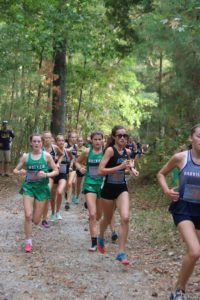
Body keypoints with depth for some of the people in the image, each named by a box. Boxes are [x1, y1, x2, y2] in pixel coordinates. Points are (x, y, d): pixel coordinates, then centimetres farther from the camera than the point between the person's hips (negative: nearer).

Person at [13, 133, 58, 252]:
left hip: (42, 188, 0)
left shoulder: (46, 155, -6)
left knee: (36, 220, 4)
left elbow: (56, 171, -2)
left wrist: (46, 174, -20)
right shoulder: (26, 156, -2)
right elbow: (15, 170, 6)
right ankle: (28, 241, 3)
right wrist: (20, 172, -16)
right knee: (28, 215, -14)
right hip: (28, 187, 0)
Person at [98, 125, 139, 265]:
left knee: (125, 218, -16)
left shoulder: (127, 151, 2)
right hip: (109, 188, -3)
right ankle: (101, 238, 50)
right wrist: (120, 167, -29)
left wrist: (132, 168, 6)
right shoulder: (110, 150, -16)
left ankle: (122, 253, -8)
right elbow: (100, 171, -25)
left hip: (122, 188, 4)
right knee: (108, 219, 15)